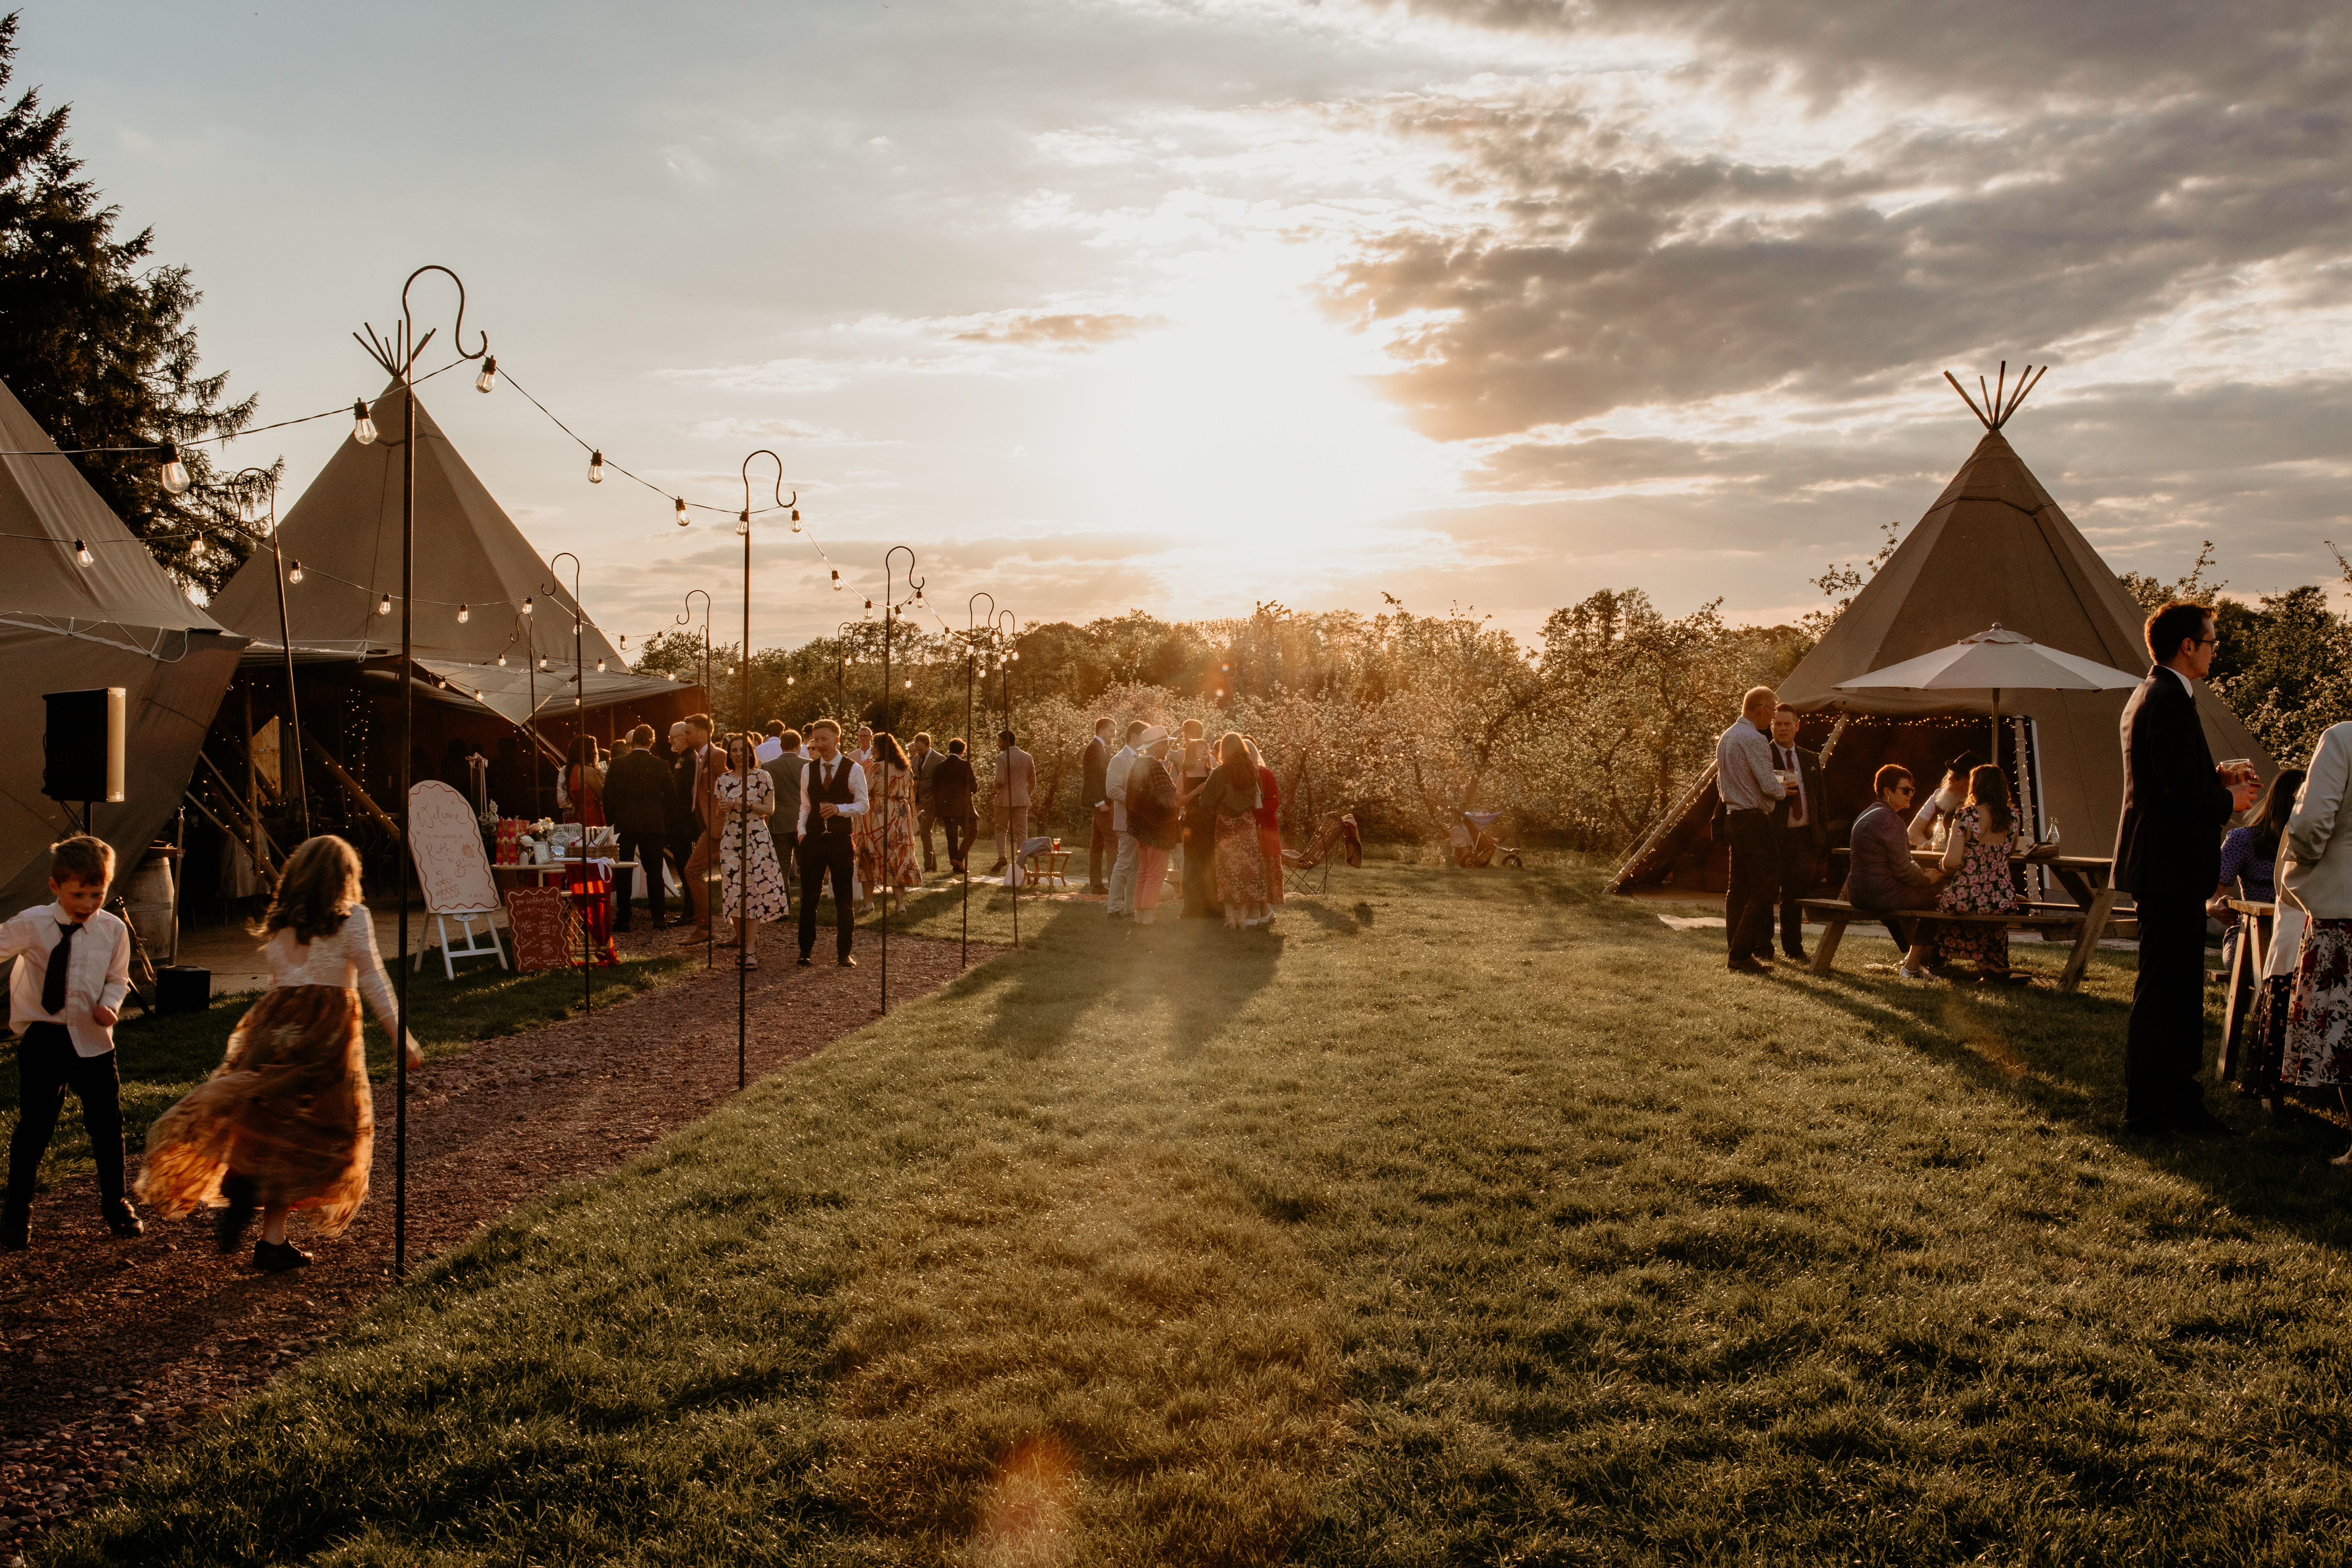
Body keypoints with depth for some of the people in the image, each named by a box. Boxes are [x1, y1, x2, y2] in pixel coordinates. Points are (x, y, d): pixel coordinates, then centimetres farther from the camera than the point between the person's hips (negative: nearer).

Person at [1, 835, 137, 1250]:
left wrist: (110, 1004, -10)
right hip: (41, 1034, -2)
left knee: (107, 1123, 9)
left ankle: (115, 1204, 27)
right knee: (34, 1124, -1)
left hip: (92, 1038, 2)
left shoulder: (114, 930, -3)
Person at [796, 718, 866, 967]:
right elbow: (805, 806, 14)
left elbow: (863, 805, -4)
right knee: (809, 898, 4)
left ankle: (844, 953, 12)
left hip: (841, 841, -3)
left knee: (844, 900, 4)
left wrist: (839, 809, -21)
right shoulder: (809, 770, 9)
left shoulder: (854, 770, -2)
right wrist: (802, 831, 0)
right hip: (813, 841, 3)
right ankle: (806, 951, 14)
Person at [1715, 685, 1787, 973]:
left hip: (1733, 817, 10)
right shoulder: (1754, 739, -16)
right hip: (1755, 820, -10)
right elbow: (1770, 785, -18)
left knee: (1739, 887, 11)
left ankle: (1737, 950, 14)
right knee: (1765, 889, -7)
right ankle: (1742, 956, -10)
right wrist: (1784, 790, 1)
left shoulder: (1726, 737, 15)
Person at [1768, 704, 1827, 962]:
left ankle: (1792, 949, 18)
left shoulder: (1811, 760, 15)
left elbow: (1821, 797, 16)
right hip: (1774, 835, -4)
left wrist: (1823, 835, 10)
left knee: (1795, 896, 9)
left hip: (1804, 837, 4)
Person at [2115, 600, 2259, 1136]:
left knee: (2180, 991, 16)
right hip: (2170, 869, -11)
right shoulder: (2170, 700, -17)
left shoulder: (2151, 695, 16)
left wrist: (2217, 780, 9)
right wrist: (2229, 800, -5)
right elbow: (2184, 792, -23)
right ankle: (2148, 1111, 2)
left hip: (2164, 866, 11)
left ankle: (2179, 1100, 24)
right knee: (2161, 992, -4)